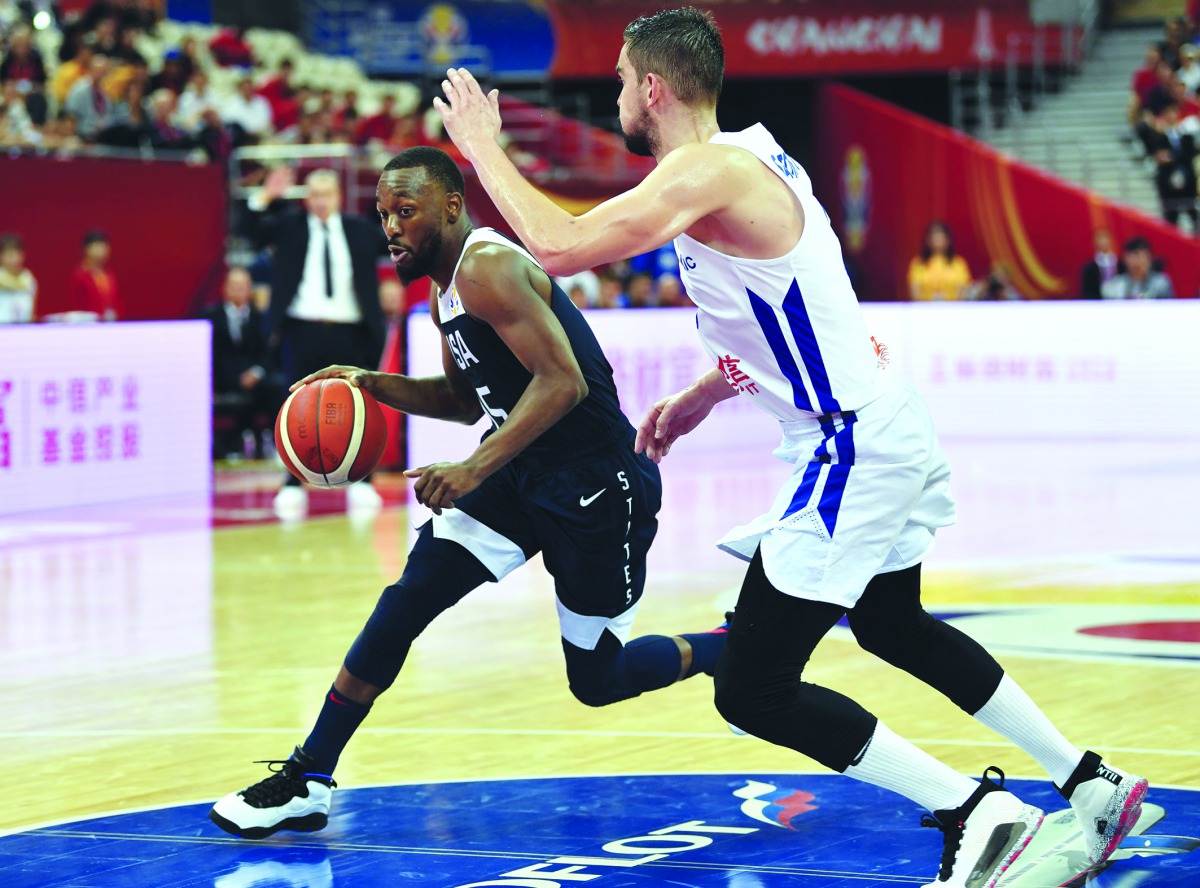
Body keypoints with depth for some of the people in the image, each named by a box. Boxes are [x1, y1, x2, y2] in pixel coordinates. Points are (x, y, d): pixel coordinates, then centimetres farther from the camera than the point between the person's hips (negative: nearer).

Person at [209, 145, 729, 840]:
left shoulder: (487, 269, -20)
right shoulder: (447, 291, 10)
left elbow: (563, 381, -28)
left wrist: (474, 469, -33)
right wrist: (373, 385, 8)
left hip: (597, 485, -9)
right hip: (523, 473, 9)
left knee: (597, 680, 2)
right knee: (408, 599, -6)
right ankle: (309, 782, -3)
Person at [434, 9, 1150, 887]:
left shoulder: (709, 171, -18)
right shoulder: (751, 158, 13)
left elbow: (559, 246, -26)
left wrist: (483, 147, -12)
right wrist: (697, 399, 26)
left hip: (852, 450, -11)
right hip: (889, 429, 11)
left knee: (753, 690, -7)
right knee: (893, 625, 32)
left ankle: (977, 813, -7)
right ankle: (1092, 785, 35)